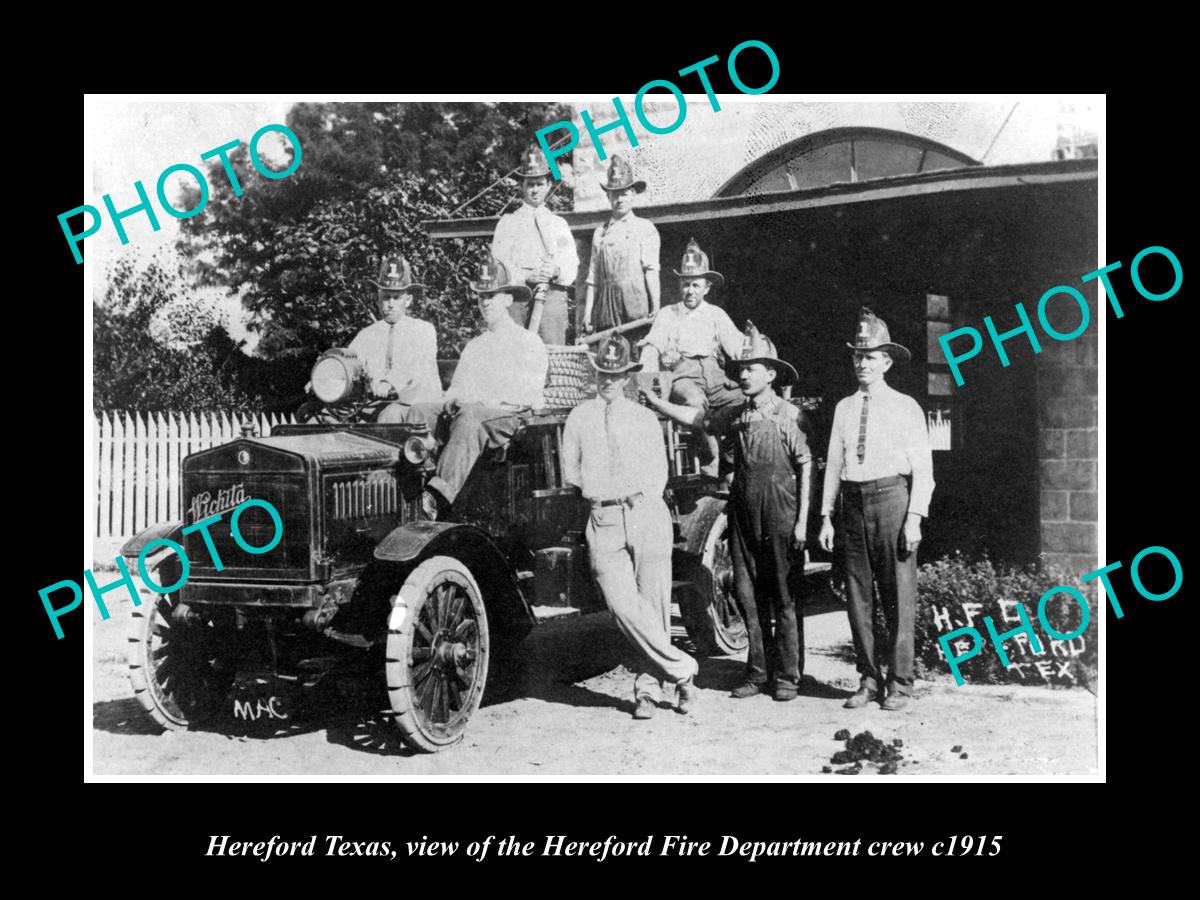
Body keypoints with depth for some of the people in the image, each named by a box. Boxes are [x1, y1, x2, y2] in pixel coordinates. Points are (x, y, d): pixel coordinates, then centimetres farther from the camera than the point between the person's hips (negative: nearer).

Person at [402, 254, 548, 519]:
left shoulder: (529, 343, 9)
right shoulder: (474, 345, 30)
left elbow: (528, 395, -4)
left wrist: (480, 401, -13)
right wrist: (451, 400, -4)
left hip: (508, 417, -6)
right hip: (462, 411, 6)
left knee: (469, 417, -39)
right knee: (419, 411, -22)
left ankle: (440, 493, -56)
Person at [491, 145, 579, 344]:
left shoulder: (559, 224, 19)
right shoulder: (508, 223, 13)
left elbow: (572, 269, 10)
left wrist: (556, 271, -13)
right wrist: (526, 277, -15)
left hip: (553, 296, 1)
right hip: (517, 298, -1)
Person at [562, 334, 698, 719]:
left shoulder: (645, 417, 15)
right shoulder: (579, 418, 14)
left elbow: (659, 472, 14)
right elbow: (570, 470, 15)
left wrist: (641, 500, 1)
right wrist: (601, 493, 6)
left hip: (646, 512, 0)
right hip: (603, 521, 0)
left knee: (654, 605, -4)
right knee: (624, 607, -13)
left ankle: (647, 687, 7)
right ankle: (682, 669, -4)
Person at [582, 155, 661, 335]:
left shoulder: (645, 228, 9)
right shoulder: (600, 232, 17)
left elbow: (651, 271, 1)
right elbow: (593, 278, 15)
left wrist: (655, 308, -9)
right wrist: (587, 313, 7)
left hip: (635, 298, -3)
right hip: (606, 304, 3)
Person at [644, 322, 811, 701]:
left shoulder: (788, 414, -5)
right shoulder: (736, 414, 10)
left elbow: (806, 466, -6)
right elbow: (697, 418, 20)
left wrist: (802, 520, -10)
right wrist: (655, 401, 12)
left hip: (780, 513, -5)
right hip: (743, 511, 5)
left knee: (783, 595, 1)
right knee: (747, 592, 7)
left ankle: (787, 675, 8)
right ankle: (757, 670, 16)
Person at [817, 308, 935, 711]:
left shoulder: (905, 407, 3)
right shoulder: (844, 408, 13)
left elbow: (923, 468, -1)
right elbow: (833, 465, 15)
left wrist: (914, 518, -10)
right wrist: (826, 516, 9)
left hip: (892, 496, -4)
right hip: (853, 502, 4)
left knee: (898, 595, -2)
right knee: (858, 595, 6)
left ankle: (900, 683, 7)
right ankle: (868, 679, 16)